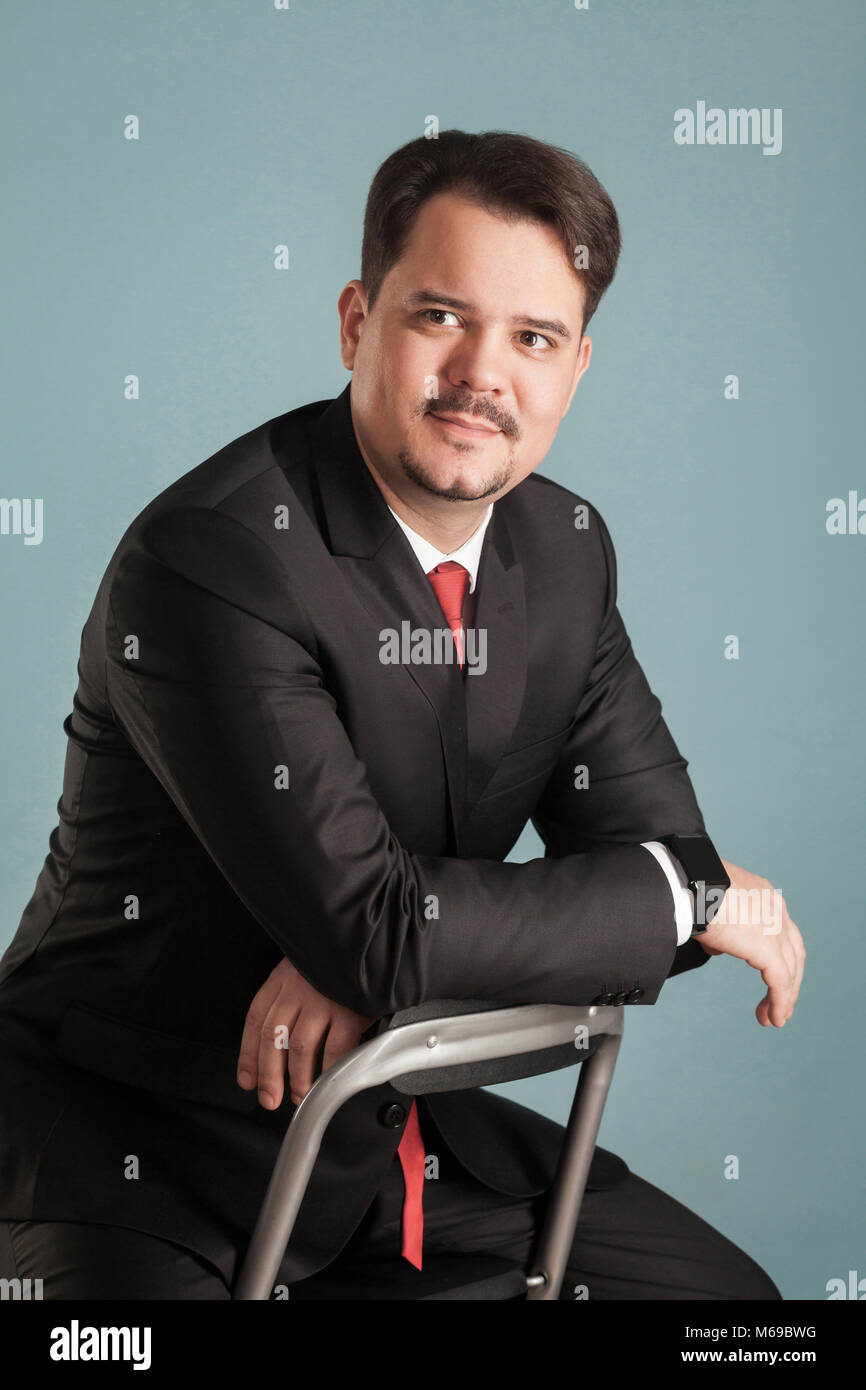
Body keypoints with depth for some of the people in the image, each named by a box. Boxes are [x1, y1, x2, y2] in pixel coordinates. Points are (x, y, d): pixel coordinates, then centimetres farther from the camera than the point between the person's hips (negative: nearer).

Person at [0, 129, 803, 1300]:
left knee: (725, 1290, 3)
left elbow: (655, 842, 0)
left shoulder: (565, 549, 1)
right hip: (135, 1146, -6)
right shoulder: (210, 559, -23)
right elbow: (373, 927, -28)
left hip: (385, 1116, 7)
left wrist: (389, 959, -19)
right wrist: (698, 896, -16)